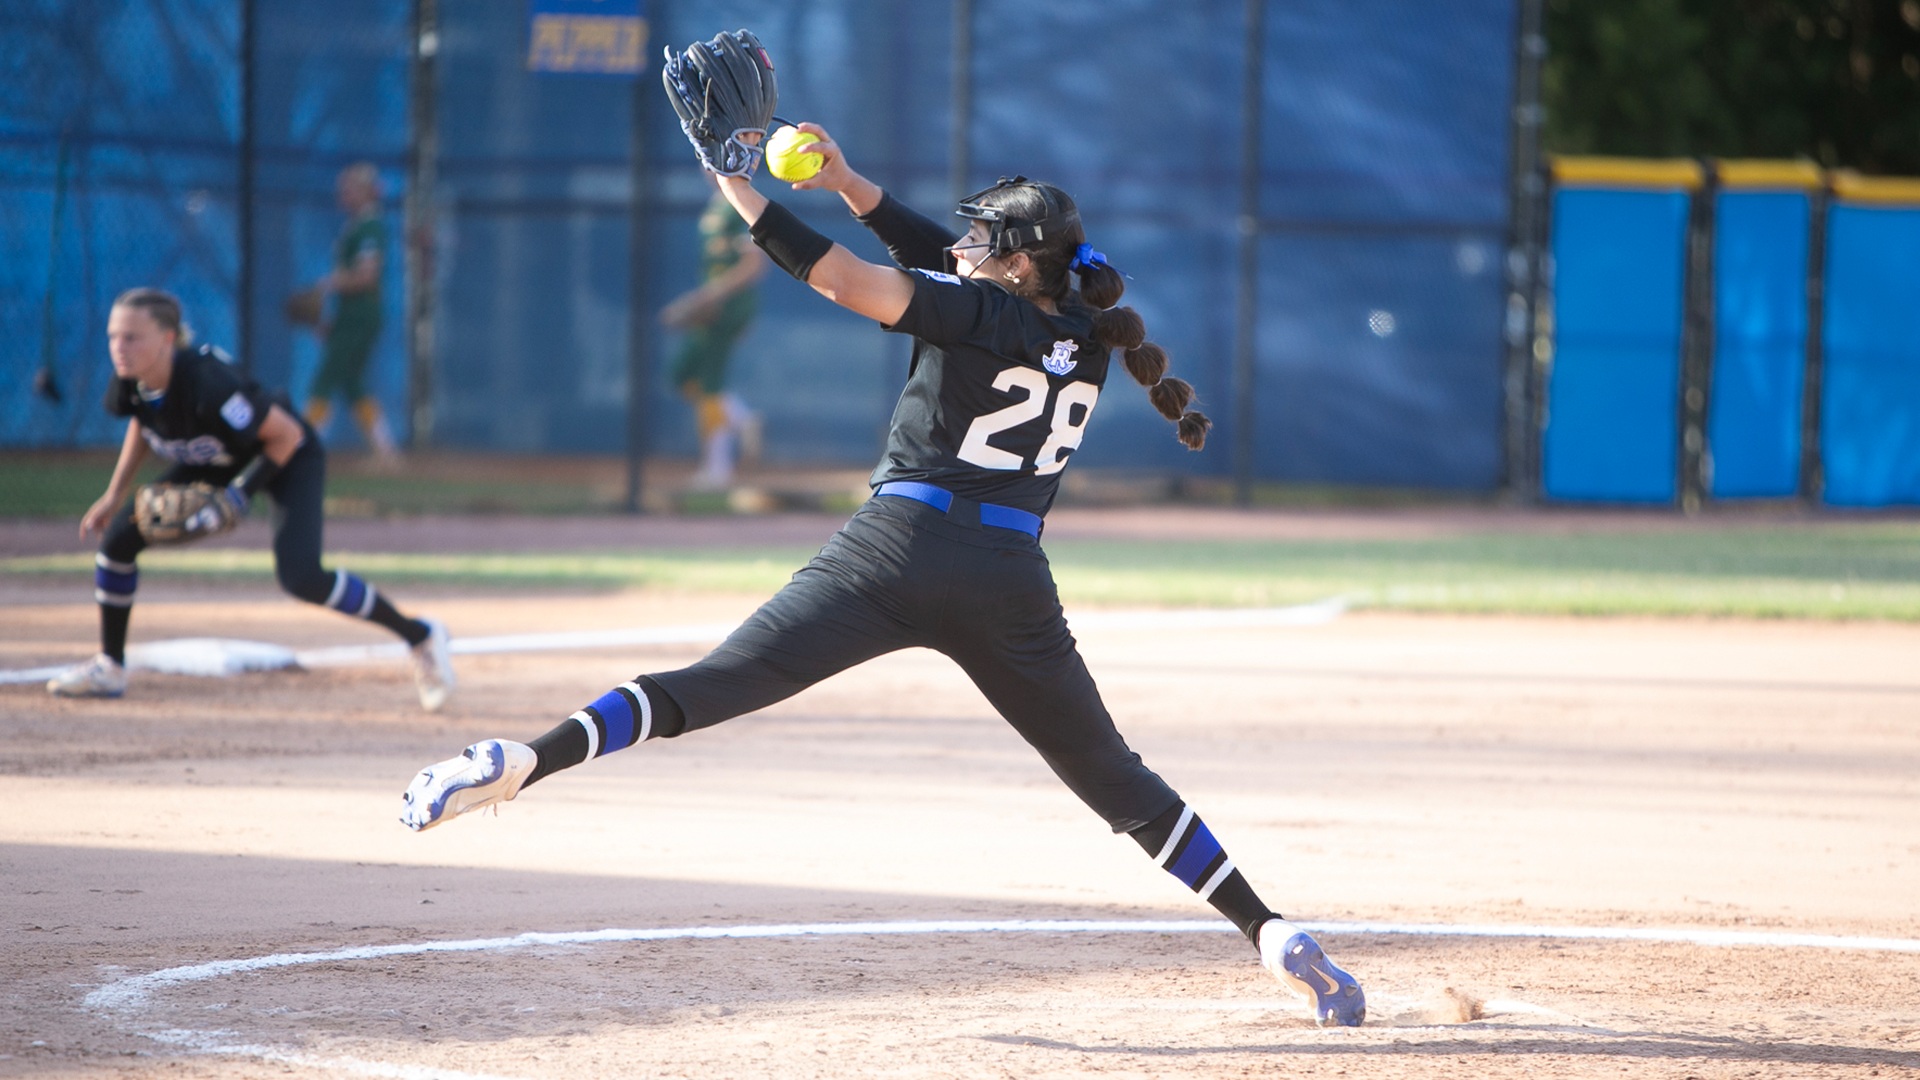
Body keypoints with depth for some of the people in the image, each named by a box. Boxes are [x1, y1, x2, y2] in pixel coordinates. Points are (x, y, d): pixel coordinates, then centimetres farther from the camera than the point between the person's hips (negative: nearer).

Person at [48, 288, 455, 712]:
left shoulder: (206, 383, -41)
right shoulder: (130, 382, -20)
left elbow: (286, 434, -29)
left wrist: (239, 494, -31)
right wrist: (114, 496, 2)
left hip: (288, 459, -7)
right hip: (211, 464, 7)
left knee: (300, 576, -26)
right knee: (119, 534, -2)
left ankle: (419, 636, -7)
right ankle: (109, 667, 17)